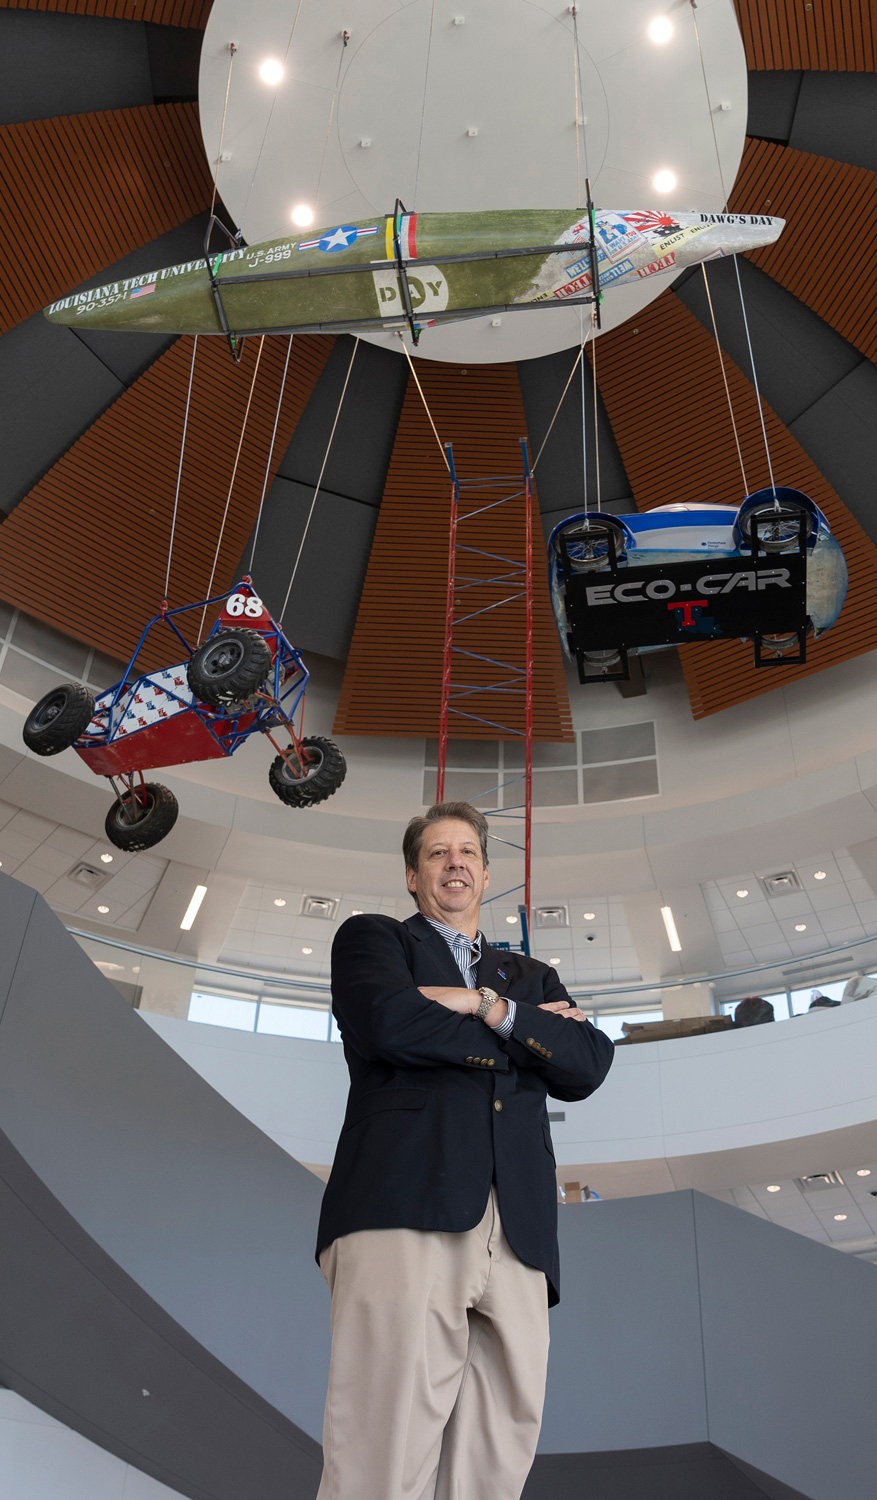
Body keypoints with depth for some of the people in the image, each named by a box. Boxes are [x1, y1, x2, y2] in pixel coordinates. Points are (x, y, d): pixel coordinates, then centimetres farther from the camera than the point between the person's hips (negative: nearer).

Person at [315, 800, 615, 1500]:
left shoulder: (532, 978, 31)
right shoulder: (372, 938, 19)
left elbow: (588, 1066, 11)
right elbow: (389, 1022, -4)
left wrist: (485, 1003, 0)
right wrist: (527, 1033, 7)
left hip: (517, 1235, 4)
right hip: (405, 1210, -4)